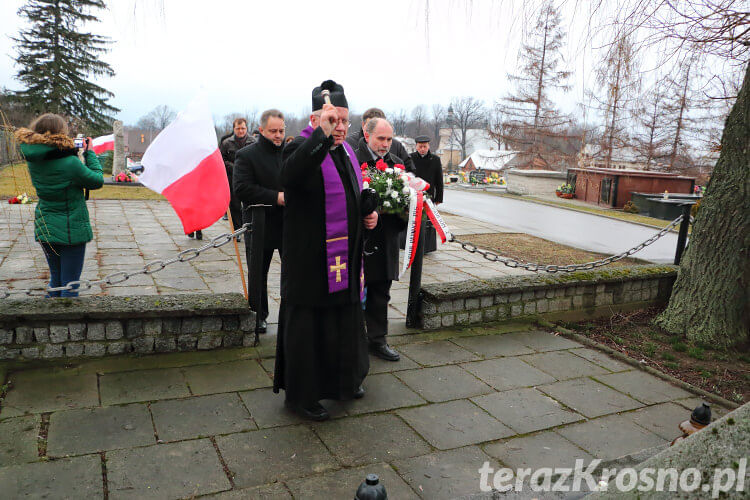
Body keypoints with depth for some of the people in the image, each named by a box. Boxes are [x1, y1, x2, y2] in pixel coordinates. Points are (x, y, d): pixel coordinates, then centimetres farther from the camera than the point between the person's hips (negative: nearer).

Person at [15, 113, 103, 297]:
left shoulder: (33, 160, -2)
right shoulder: (70, 163, -21)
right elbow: (97, 181, -9)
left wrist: (74, 152, 6)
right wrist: (89, 153, 0)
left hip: (45, 227, 6)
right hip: (71, 231, -6)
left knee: (55, 279, 21)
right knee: (70, 283, 4)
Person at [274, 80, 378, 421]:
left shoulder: (345, 151, 13)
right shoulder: (302, 148, -12)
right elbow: (289, 175, -37)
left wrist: (368, 215, 8)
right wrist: (322, 134, -40)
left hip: (346, 259, 8)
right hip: (310, 260, -8)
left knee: (345, 320, 19)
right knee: (308, 325, 2)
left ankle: (341, 381, 38)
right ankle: (299, 395, 19)